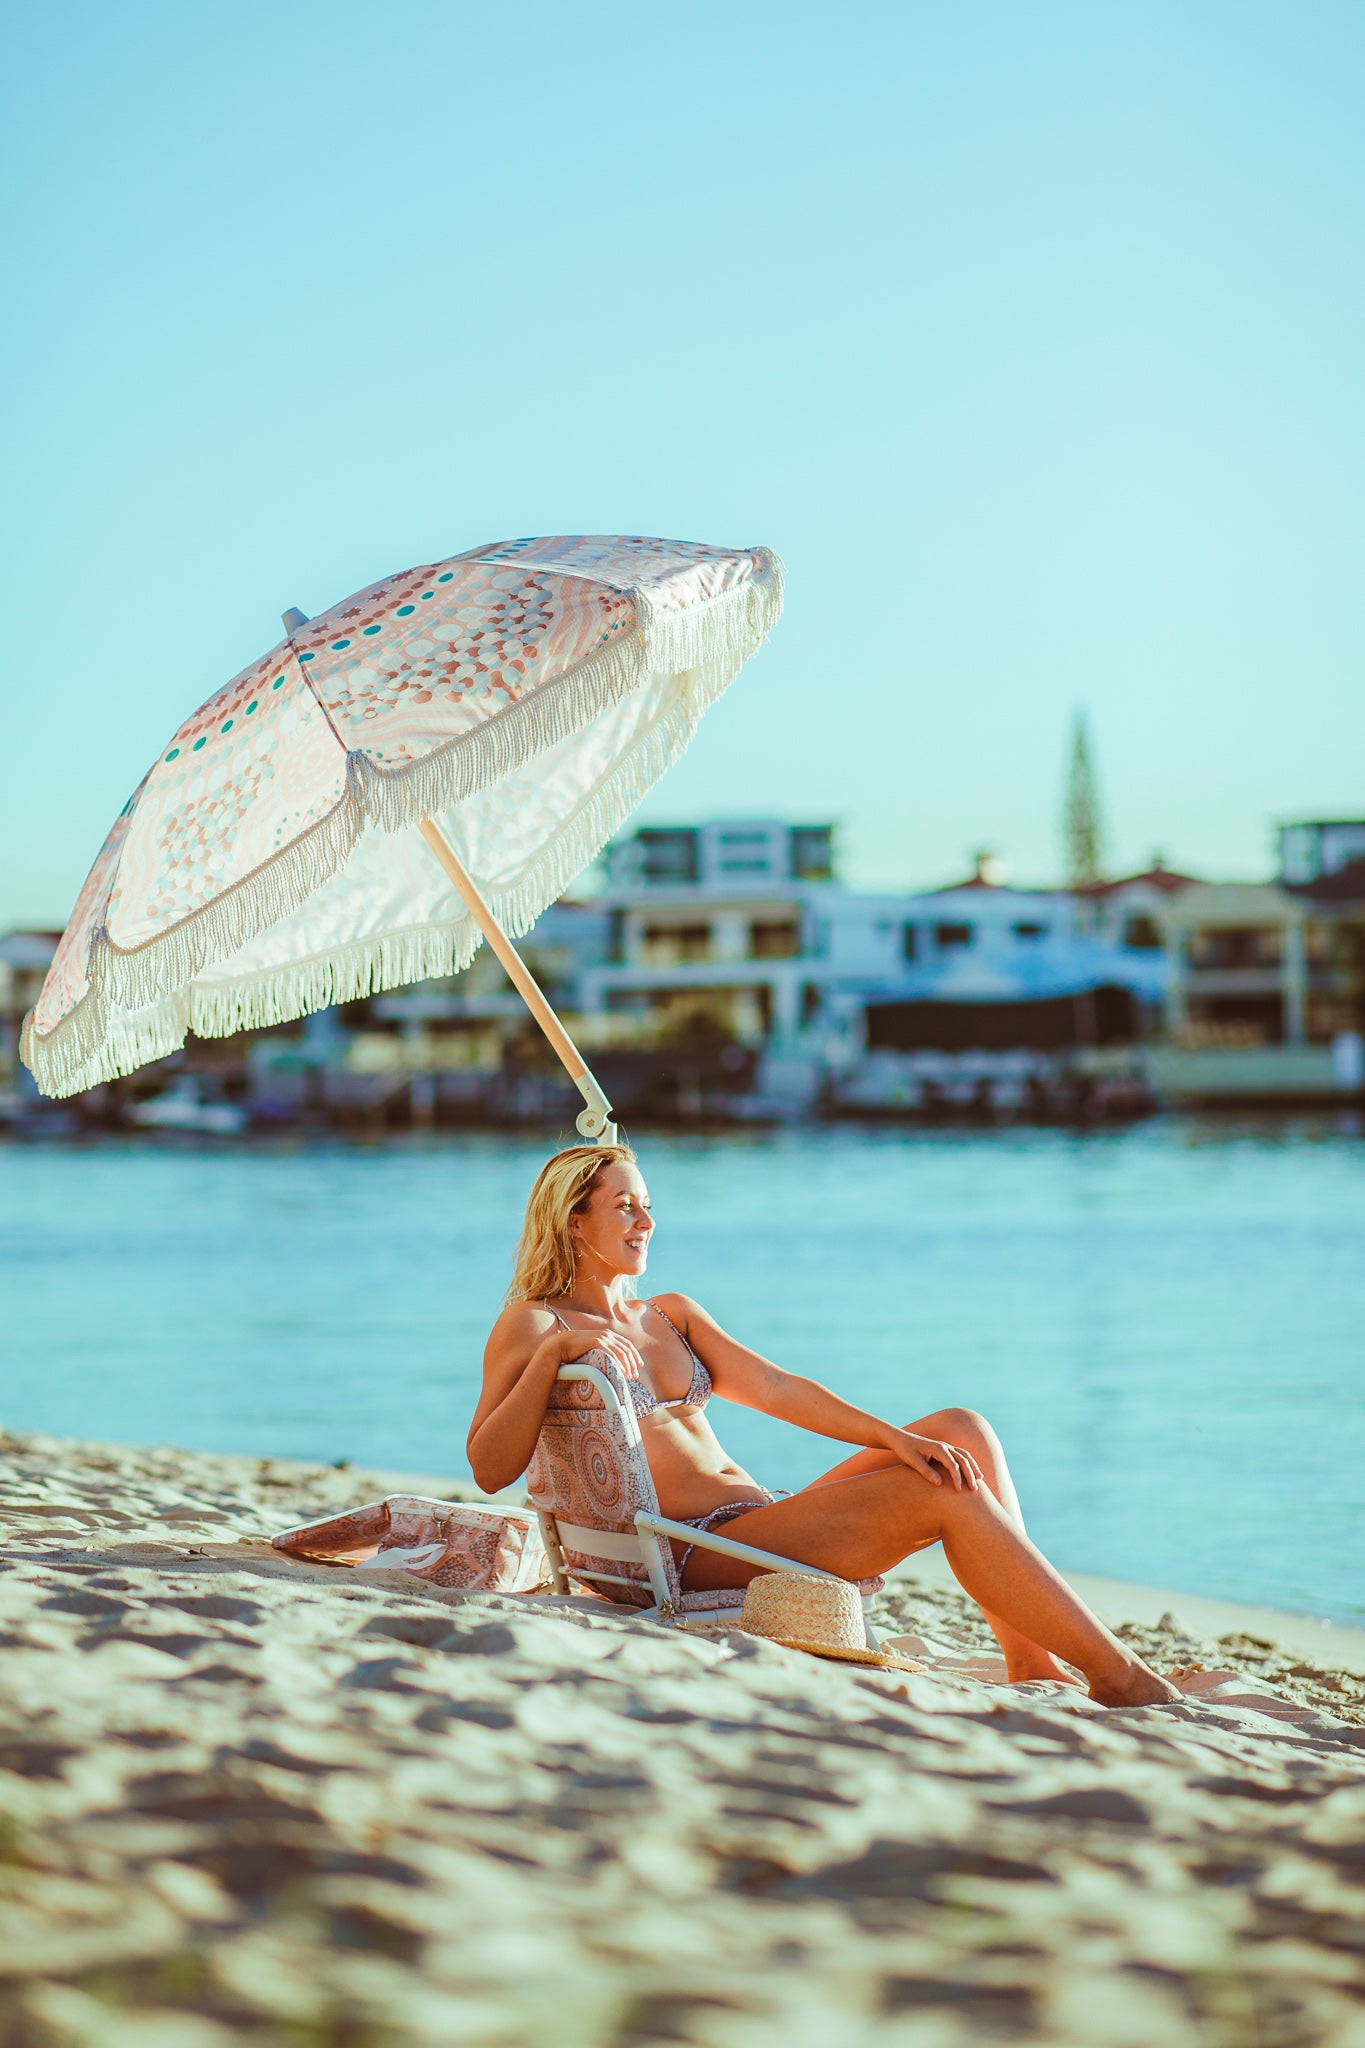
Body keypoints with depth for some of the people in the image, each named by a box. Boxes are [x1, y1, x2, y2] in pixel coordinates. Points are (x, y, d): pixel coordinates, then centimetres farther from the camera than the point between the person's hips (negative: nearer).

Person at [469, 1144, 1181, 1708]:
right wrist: (551, 1354, -23)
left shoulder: (672, 1315, 22)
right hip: (696, 1555, -8)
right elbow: (488, 1469, -13)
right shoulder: (533, 1323, 0)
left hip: (765, 1521, 8)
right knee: (948, 1491, -19)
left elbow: (776, 1389, 8)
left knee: (960, 1431, -6)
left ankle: (1032, 1663, -12)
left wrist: (895, 1436, -6)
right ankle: (1120, 1678, -14)